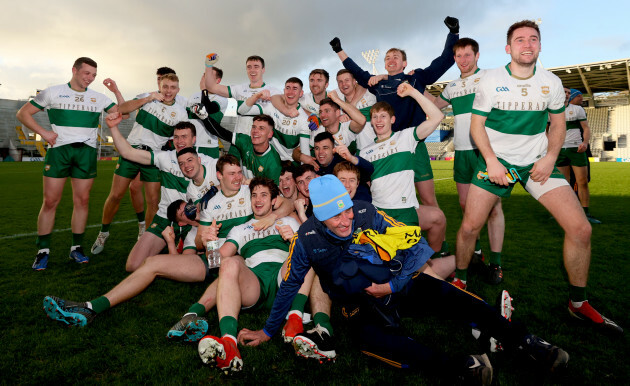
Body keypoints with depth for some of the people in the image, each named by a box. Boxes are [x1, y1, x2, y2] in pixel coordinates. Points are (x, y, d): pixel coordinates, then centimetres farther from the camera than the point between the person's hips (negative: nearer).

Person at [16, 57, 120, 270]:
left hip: (86, 151, 2)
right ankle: (43, 251, 6)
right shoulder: (53, 93, 7)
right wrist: (43, 132, -4)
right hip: (59, 149, -2)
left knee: (82, 200, 2)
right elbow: (23, 113, 9)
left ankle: (76, 248, 12)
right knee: (50, 201, -4)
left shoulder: (99, 98, 13)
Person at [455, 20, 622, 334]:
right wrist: (491, 160, -16)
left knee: (581, 228, -9)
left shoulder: (552, 83, 3)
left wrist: (550, 158, -6)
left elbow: (557, 123, 12)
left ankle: (578, 304, 11)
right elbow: (477, 124, -3)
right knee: (469, 227, -8)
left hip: (537, 162, 2)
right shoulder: (490, 81, -4)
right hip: (496, 159, -2)